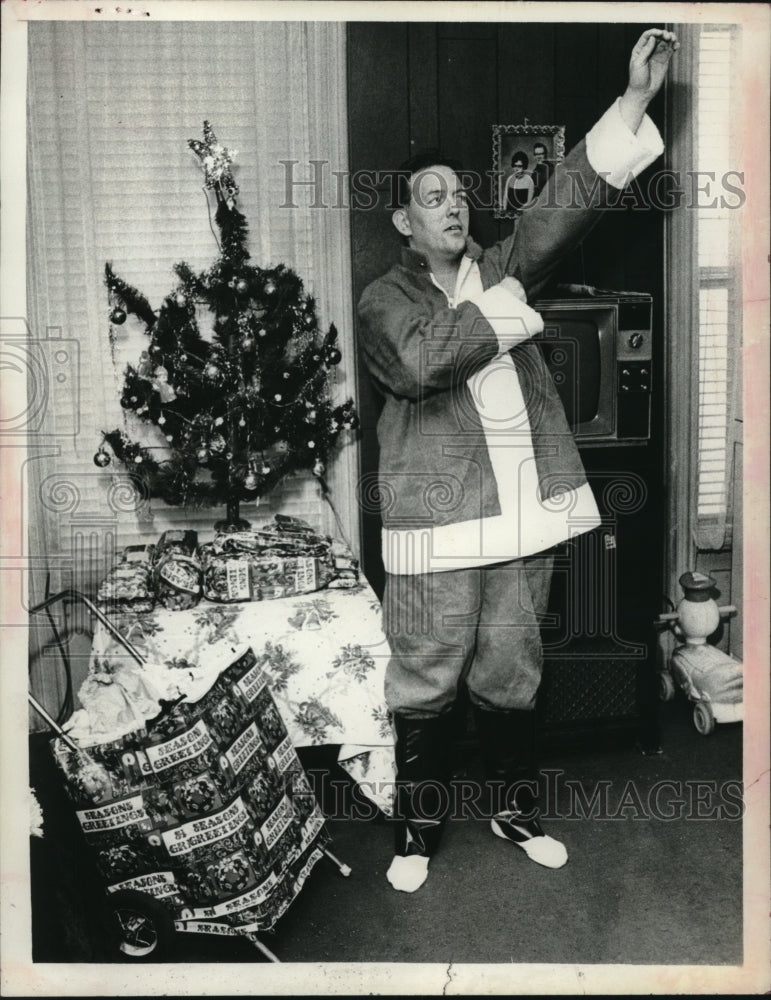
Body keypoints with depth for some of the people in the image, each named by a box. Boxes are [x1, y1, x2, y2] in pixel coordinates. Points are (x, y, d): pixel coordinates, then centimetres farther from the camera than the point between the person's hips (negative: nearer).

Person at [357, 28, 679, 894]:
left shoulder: (499, 269, 13)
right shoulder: (383, 301, 1)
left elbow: (564, 203, 1)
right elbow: (425, 361, -19)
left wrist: (635, 98, -8)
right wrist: (507, 302, -11)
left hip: (522, 512, 4)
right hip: (438, 522, -3)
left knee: (511, 673, 15)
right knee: (426, 680, 6)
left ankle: (516, 809, 33)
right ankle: (418, 830, 23)